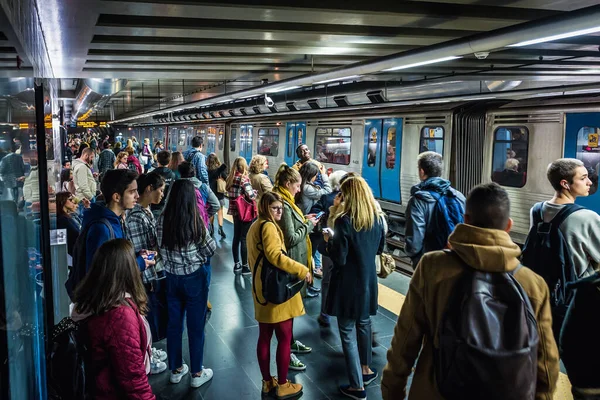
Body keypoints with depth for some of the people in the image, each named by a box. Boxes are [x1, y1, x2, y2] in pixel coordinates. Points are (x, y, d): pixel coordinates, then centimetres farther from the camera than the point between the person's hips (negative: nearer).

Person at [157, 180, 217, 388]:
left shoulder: (162, 219, -7)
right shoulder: (195, 220, -18)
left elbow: (161, 249, 4)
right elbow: (211, 249, -7)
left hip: (172, 276, 4)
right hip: (195, 277, -4)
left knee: (174, 323, 16)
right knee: (196, 325, 9)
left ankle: (176, 369, 30)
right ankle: (197, 373, 21)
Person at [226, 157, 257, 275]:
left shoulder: (231, 179, 6)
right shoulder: (244, 178, -16)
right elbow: (251, 196, -21)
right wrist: (255, 192, 0)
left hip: (235, 211, 7)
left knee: (236, 238, 13)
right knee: (245, 239, 0)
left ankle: (236, 264, 21)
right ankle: (245, 266, 6)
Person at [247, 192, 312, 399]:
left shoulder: (254, 226, 15)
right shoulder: (269, 226, -15)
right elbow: (275, 255, -28)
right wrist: (301, 270, -25)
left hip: (262, 289, 9)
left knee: (264, 337, 14)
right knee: (284, 338, 3)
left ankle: (267, 382, 26)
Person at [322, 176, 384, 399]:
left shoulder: (344, 221, -21)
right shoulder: (376, 218, 0)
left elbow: (339, 259, -20)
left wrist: (329, 241, -4)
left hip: (348, 284, -7)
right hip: (368, 280, 7)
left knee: (348, 332, 4)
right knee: (364, 324, 24)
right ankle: (366, 369, 41)